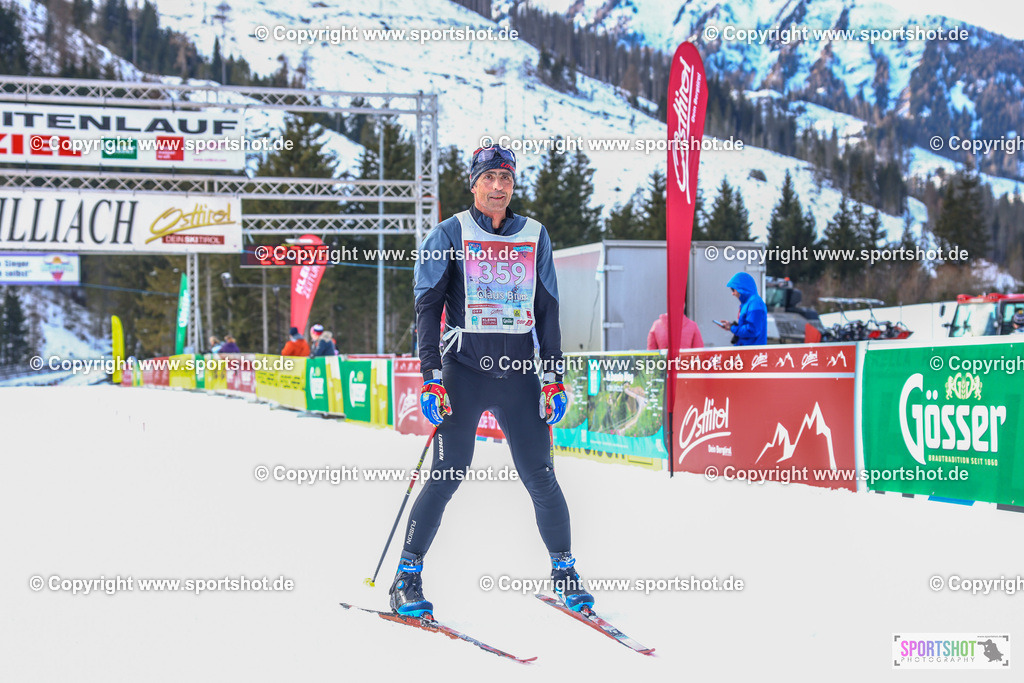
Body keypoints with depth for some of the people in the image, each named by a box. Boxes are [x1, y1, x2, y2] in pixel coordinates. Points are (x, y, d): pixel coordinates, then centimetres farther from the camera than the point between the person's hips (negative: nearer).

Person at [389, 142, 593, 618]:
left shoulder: (534, 236, 11)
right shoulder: (450, 234, 2)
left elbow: (547, 311, 15)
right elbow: (427, 305, -1)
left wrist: (555, 376, 9)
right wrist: (431, 376, -9)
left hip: (520, 373, 3)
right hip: (464, 370, -3)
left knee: (540, 476, 0)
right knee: (449, 475, -5)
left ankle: (564, 571, 15)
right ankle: (407, 576, 6)